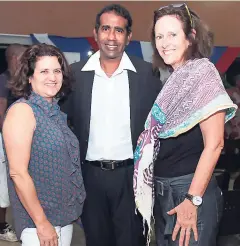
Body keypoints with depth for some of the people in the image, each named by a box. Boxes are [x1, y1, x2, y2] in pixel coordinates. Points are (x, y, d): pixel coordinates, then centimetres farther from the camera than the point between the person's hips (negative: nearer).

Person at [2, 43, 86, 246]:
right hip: (38, 221, -7)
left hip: (65, 215, 7)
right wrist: (41, 223, -18)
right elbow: (18, 173, -20)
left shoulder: (56, 111, 7)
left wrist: (73, 209, 13)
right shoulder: (22, 110, -15)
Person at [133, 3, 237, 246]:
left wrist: (193, 199, -18)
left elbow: (214, 144, -17)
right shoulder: (173, 81, 10)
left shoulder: (202, 72, -11)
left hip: (190, 188, -7)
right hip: (162, 190, 7)